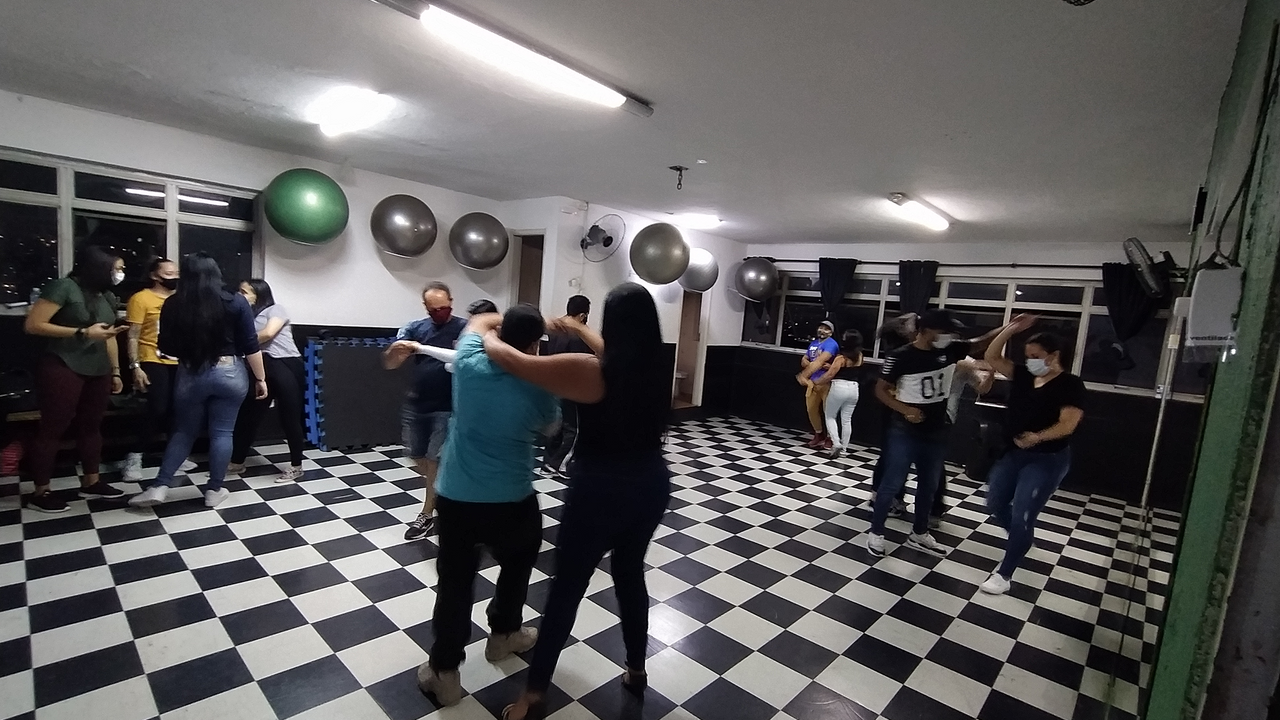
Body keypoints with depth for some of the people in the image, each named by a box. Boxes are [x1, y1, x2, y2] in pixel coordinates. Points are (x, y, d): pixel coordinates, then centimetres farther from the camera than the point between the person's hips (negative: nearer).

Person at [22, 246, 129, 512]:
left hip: (98, 371, 7)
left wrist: (115, 371, 16)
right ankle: (40, 492, 10)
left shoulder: (107, 296, 12)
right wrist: (83, 332, -19)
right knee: (52, 428, 1)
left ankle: (91, 482, 20)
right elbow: (32, 325, -13)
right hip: (63, 368, -6)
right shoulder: (64, 287, -8)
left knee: (91, 426, 11)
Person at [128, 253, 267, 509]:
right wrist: (260, 378, 0)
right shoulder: (236, 302, -7)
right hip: (230, 373, -1)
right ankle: (214, 491, 14)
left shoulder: (173, 305, -1)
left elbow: (166, 348, 6)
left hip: (190, 376, 2)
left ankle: (159, 487, 15)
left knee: (184, 431, 17)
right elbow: (251, 346, -7)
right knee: (222, 433, 6)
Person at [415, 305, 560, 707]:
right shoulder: (540, 388, -11)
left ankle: (444, 671, 21)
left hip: (455, 498, 1)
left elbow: (479, 321, 13)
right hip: (512, 501, -1)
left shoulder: (471, 365, -8)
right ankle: (503, 634, 42)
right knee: (518, 562, 27)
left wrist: (511, 322, 17)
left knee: (455, 581, 14)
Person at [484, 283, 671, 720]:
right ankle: (636, 671, 40)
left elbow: (503, 356, -16)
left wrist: (486, 330, 4)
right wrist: (578, 328, 29)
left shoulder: (589, 371, -21)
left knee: (566, 587, 10)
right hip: (651, 484, 6)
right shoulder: (657, 368, -4)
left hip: (599, 491, -5)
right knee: (631, 574, 24)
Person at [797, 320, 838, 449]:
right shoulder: (813, 343, 14)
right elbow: (804, 361, 10)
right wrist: (812, 365, -13)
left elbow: (819, 361, -24)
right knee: (811, 409, 11)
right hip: (813, 381, 8)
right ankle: (819, 435, 28)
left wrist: (803, 375, -31)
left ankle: (829, 439, 8)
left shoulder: (831, 344, -12)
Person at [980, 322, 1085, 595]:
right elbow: (992, 357, 4)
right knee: (995, 506, 11)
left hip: (1047, 460, -7)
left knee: (1021, 516, -7)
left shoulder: (1070, 385, -12)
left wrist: (1038, 437, -40)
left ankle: (1004, 575, 6)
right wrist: (1011, 329, -5)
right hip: (1013, 454, 7)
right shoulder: (1023, 376, 5)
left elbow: (1067, 424, -22)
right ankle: (1022, 538, 40)